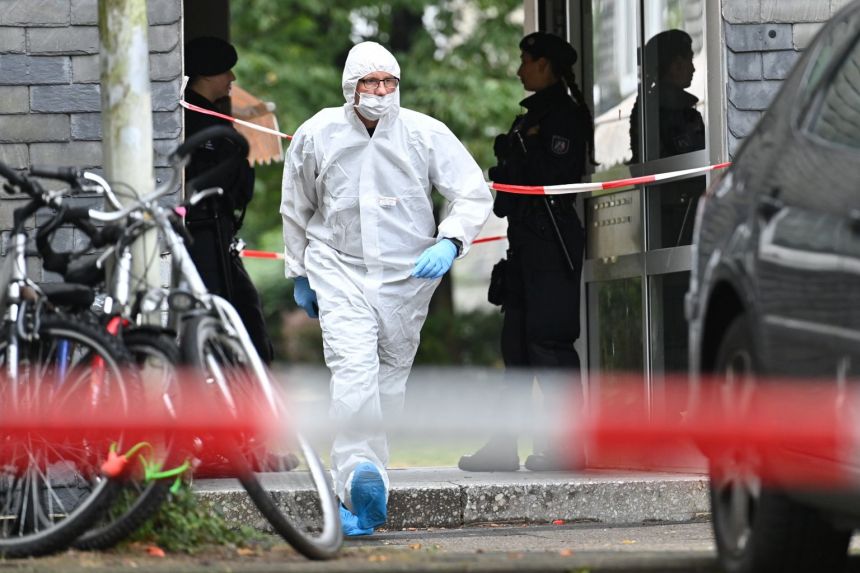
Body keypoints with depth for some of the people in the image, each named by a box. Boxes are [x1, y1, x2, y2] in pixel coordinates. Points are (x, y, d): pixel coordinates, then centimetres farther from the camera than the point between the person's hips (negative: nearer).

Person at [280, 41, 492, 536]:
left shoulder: (426, 134, -5)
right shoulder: (317, 135, 0)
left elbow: (475, 194, -1)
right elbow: (296, 209, 15)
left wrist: (449, 243, -18)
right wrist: (299, 273, 20)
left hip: (407, 275, 1)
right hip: (339, 271, -1)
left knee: (390, 380, 6)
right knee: (353, 367, -21)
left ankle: (358, 495, 16)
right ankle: (361, 481, -32)